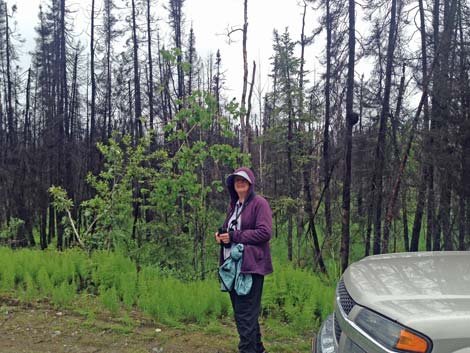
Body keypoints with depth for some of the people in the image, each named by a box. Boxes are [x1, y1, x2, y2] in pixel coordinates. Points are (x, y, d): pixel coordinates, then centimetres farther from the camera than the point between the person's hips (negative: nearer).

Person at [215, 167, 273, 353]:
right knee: (240, 311, 15)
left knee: (246, 314, -6)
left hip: (250, 265, -8)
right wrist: (222, 235, 2)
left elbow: (265, 232, -16)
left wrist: (234, 236, -18)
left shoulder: (259, 203, -6)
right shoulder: (234, 205, 17)